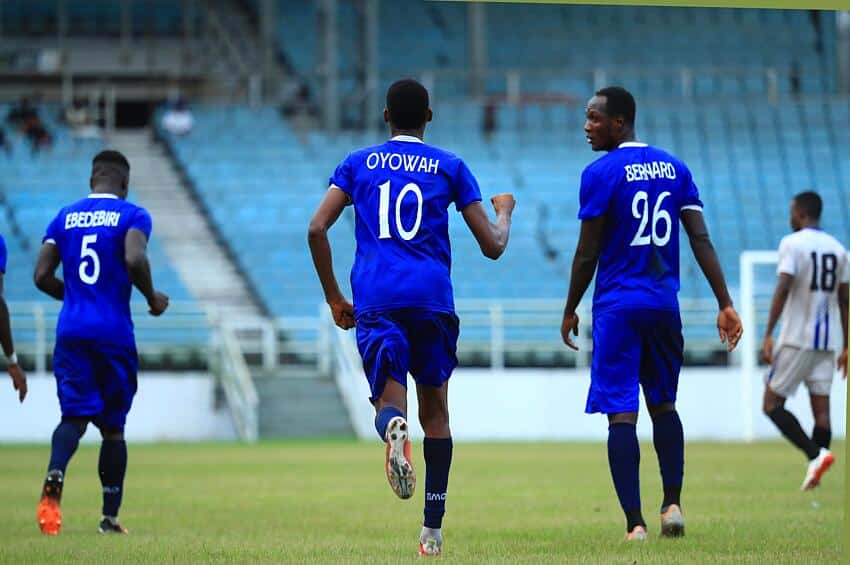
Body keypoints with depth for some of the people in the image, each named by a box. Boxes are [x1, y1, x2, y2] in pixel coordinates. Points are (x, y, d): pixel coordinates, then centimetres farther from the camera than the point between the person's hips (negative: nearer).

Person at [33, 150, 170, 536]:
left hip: (71, 331, 3)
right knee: (112, 425, 9)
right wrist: (152, 298, -3)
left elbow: (42, 276, 6)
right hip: (113, 332, -3)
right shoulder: (132, 216, -1)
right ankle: (110, 516, 13)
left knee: (74, 415, 1)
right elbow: (134, 259, -20)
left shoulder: (64, 217, 11)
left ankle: (55, 476, -31)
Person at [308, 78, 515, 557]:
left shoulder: (357, 164, 14)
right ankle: (434, 528, 9)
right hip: (432, 297, 0)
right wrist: (505, 212, 32)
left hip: (375, 299, 0)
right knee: (435, 409, 14)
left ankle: (393, 426, -43)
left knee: (390, 400, -3)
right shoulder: (450, 167, 11)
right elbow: (492, 246, 9)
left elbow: (317, 230, 3)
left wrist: (335, 298, 11)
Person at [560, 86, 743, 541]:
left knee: (621, 414, -5)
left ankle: (635, 523, -10)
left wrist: (570, 311, 5)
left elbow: (587, 253, -7)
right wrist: (725, 305, 2)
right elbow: (701, 240, 2)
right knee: (663, 405, 20)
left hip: (617, 305, -5)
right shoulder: (674, 168, 8)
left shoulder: (601, 173, -9)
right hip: (664, 305, 5)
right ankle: (672, 502, 11)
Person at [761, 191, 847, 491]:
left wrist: (768, 335, -18)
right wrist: (845, 347, 19)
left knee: (772, 404, 0)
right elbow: (843, 300, 14)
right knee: (821, 407, 3)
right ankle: (814, 473, -4)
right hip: (827, 341, 6)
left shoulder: (792, 243, -6)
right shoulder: (838, 249, 12)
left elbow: (783, 289, -17)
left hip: (796, 339, -6)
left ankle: (816, 454, -17)